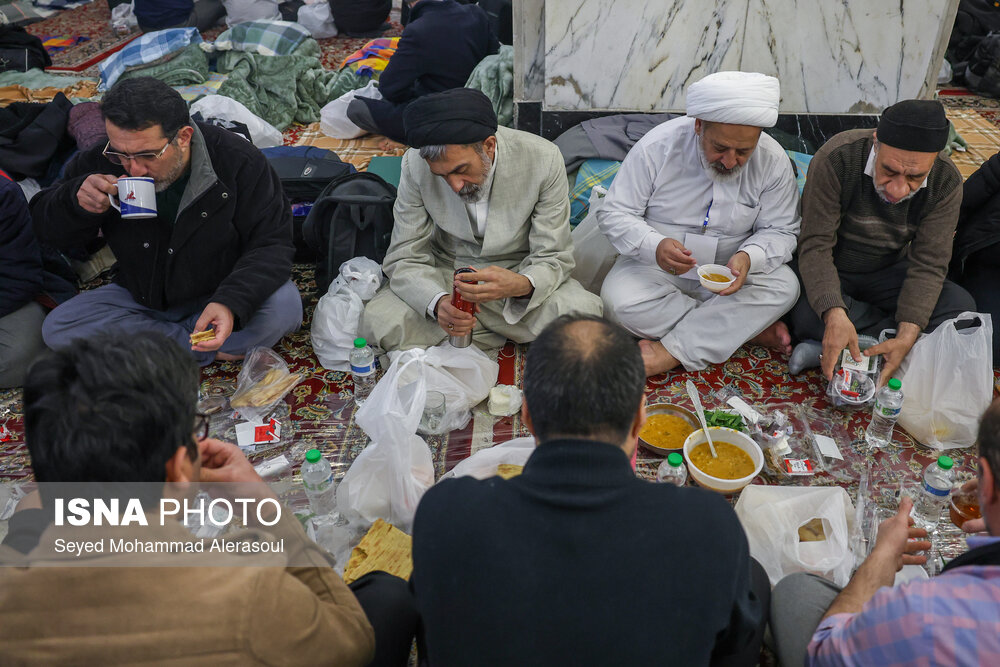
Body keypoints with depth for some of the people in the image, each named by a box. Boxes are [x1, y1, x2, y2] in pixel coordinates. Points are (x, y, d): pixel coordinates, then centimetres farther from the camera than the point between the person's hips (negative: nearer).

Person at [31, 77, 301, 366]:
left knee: (285, 305, -33)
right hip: (140, 298, 4)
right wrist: (77, 200, -25)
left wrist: (231, 304, -40)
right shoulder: (101, 163, -12)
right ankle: (212, 351, -19)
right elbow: (46, 229, 0)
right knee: (57, 328, -19)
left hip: (219, 297, -3)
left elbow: (272, 244, -21)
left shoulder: (239, 161, -21)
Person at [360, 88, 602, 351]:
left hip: (518, 271, -1)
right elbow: (404, 258, -11)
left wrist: (522, 285, -39)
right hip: (445, 275, 1)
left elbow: (553, 259, -14)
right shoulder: (415, 165, -17)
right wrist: (437, 302, -33)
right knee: (377, 321, -25)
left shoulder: (544, 160, -20)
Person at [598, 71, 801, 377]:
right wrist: (654, 247, -33)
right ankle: (752, 328, -18)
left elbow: (780, 231, -2)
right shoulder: (657, 146, -16)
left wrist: (748, 258, -26)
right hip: (656, 266, -1)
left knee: (784, 286, -26)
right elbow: (614, 214, -13)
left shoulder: (773, 162, -10)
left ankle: (668, 352, -27)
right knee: (619, 299, -31)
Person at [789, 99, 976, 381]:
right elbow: (815, 246, -27)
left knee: (962, 307, -20)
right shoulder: (838, 158, -27)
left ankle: (825, 350, -24)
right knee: (806, 315, -36)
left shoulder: (946, 183, -16)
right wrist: (835, 314, -43)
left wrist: (906, 337, -32)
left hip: (888, 272, 4)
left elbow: (928, 265, -16)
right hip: (830, 271, -3)